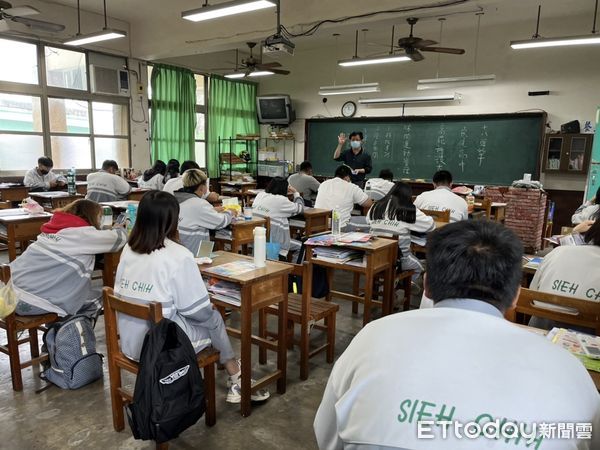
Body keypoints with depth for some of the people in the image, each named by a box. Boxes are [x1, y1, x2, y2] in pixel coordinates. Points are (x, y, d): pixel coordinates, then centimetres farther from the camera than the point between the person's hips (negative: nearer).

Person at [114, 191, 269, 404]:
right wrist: (210, 312, 7)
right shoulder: (178, 256, -20)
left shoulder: (128, 249, -1)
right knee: (213, 319, 17)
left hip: (129, 343, 6)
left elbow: (122, 294, 9)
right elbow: (199, 311, -15)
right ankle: (236, 381, 32)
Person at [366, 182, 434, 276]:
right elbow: (431, 226, -5)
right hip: (399, 260, -4)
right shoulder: (409, 211, -12)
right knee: (418, 266, 29)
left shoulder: (375, 207, -1)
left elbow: (368, 221, 15)